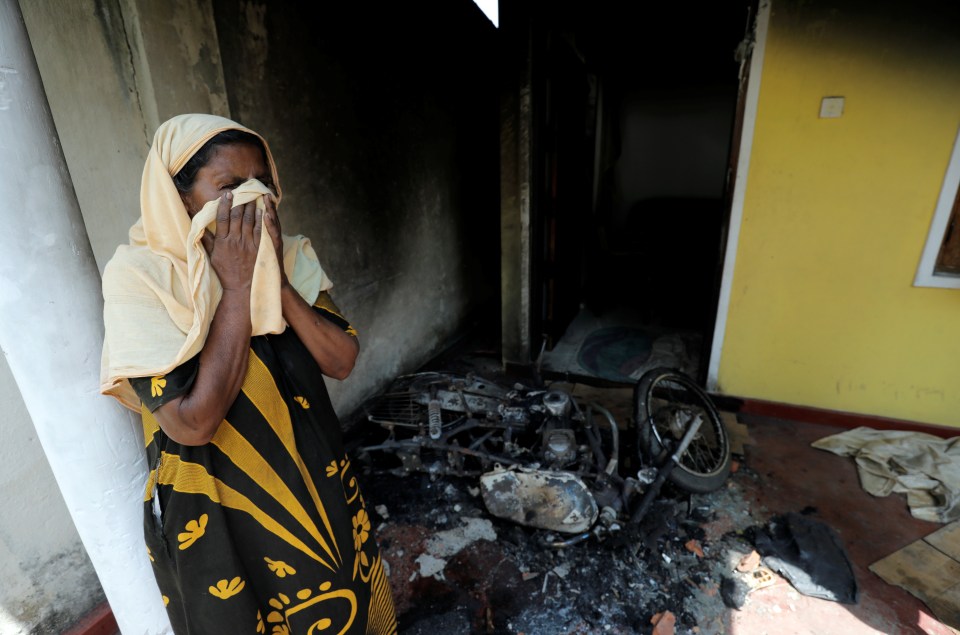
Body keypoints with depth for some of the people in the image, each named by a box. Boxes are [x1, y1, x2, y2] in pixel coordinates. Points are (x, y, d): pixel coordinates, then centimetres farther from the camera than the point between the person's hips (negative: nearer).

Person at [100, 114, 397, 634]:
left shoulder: (288, 257, -6)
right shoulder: (138, 276, -18)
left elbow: (342, 361, -12)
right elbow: (192, 422, -27)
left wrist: (277, 281, -23)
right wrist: (237, 288, -26)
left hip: (316, 486, 4)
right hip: (215, 516, -4)